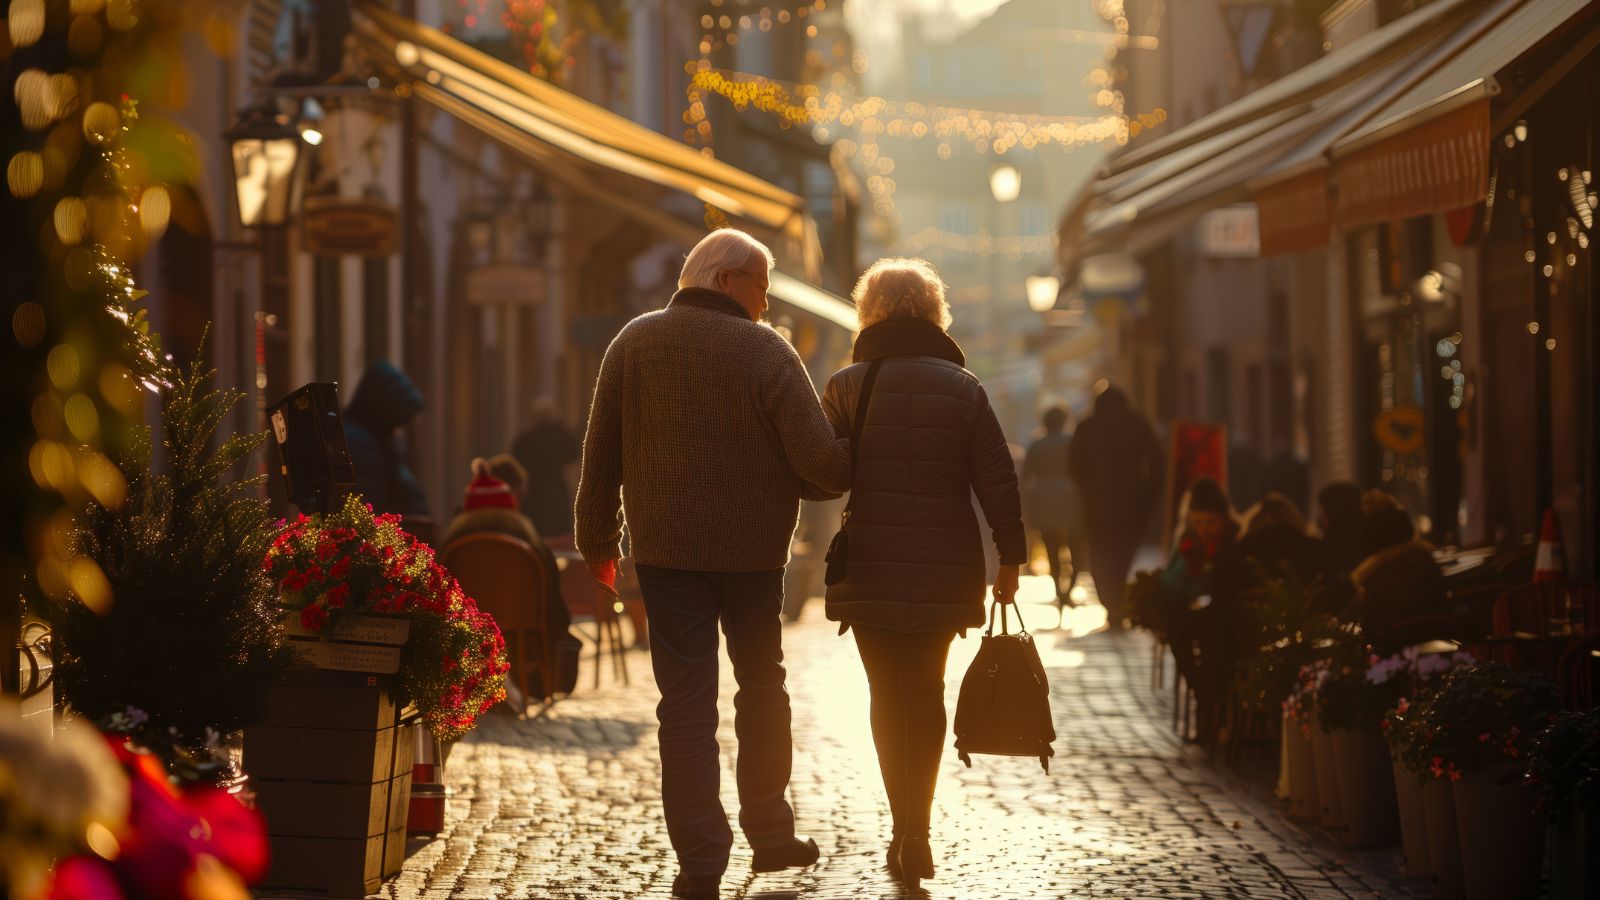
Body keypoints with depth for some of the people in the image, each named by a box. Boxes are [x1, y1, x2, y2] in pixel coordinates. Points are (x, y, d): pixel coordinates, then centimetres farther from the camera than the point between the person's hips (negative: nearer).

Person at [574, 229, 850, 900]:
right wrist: (842, 478, 8)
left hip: (666, 549, 1)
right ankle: (769, 832, 25)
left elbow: (601, 453, 2)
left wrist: (598, 542, 11)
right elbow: (822, 461, -15)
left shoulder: (635, 343, 1)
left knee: (686, 700, 1)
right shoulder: (767, 352, -9)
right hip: (753, 549, -1)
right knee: (763, 686, 19)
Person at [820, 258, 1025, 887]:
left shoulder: (846, 387, -2)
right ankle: (917, 833, 7)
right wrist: (1010, 558, 5)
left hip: (869, 571, -1)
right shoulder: (963, 388, 0)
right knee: (927, 694, 14)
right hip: (944, 570, 1)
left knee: (888, 696, 10)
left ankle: (906, 828, 2)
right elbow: (998, 482, -3)